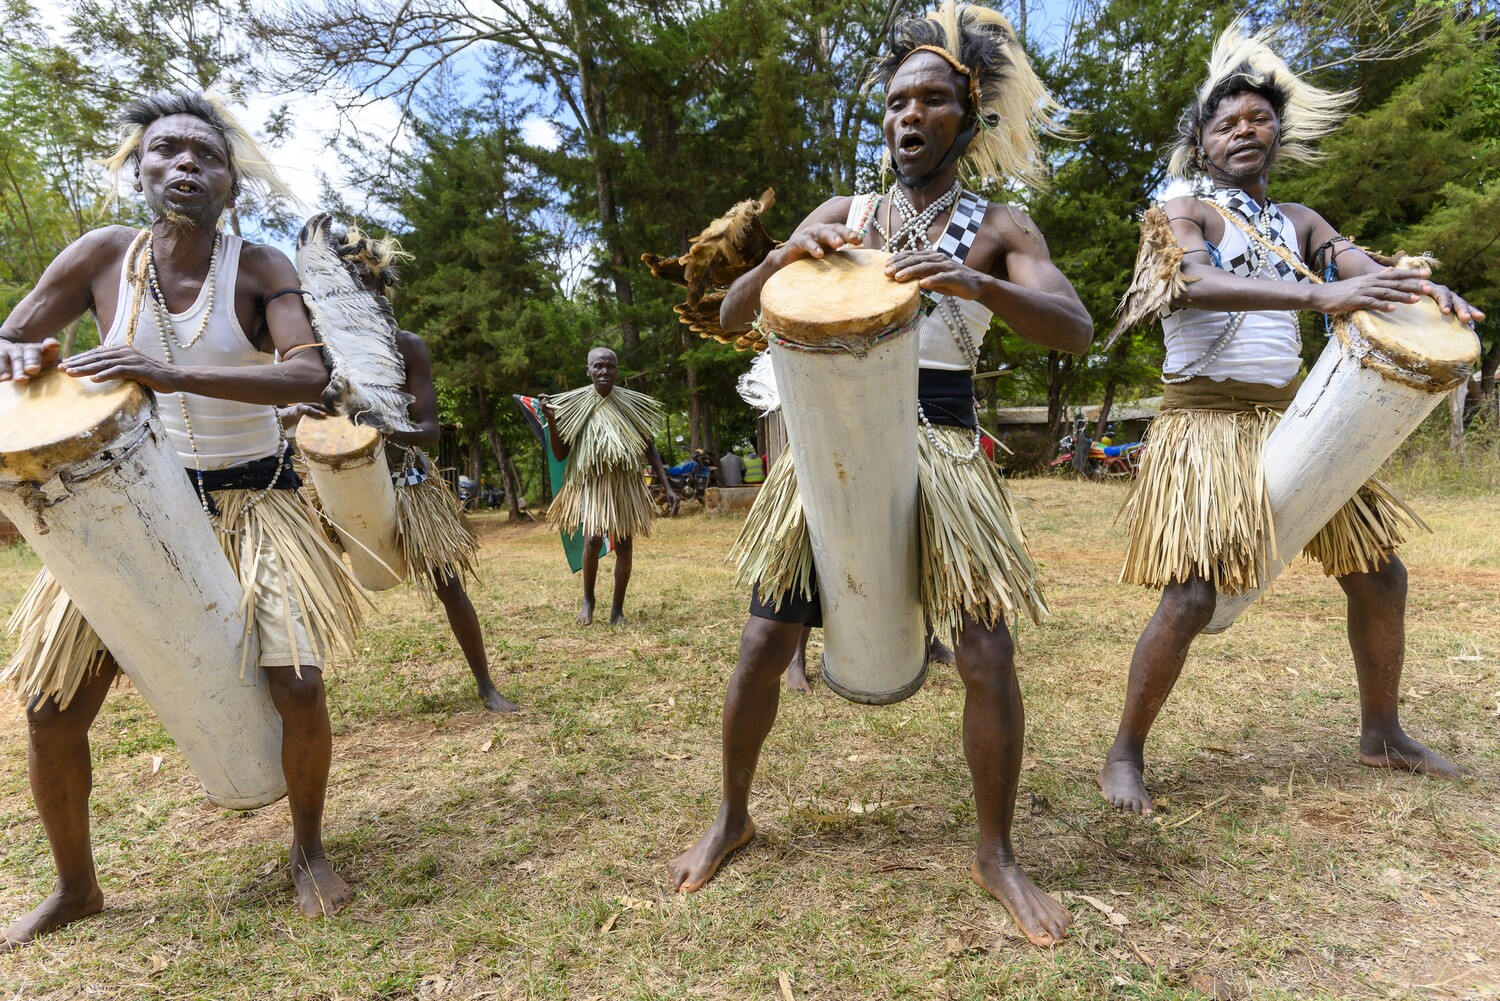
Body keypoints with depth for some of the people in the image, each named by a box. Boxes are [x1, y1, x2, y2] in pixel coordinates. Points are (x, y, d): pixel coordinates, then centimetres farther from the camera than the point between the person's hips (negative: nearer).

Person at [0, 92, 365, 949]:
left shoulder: (260, 268, -8)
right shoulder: (102, 257, -1)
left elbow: (309, 373, -25)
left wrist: (174, 374, -36)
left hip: (252, 501, -2)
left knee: (299, 687, -15)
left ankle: (309, 850, 14)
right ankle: (76, 887, 27)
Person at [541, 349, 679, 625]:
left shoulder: (633, 404, 0)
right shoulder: (574, 404, -3)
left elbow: (650, 449, 8)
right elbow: (560, 454, -1)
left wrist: (667, 487, 2)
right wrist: (551, 419, -15)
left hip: (626, 484, 2)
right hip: (591, 483, -2)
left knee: (624, 546, 2)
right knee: (593, 539, -19)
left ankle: (617, 607, 18)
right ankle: (588, 599, 5)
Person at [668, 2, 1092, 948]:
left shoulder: (999, 228, 6)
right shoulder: (840, 214, 10)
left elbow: (1077, 330, -10)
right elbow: (733, 316, 4)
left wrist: (978, 285, -28)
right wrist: (784, 257, -18)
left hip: (943, 452, -1)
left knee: (990, 658, -8)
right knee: (764, 643, 0)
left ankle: (998, 855, 17)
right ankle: (732, 818, 26)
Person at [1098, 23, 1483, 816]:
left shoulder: (1299, 222, 17)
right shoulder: (1184, 215, -1)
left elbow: (1368, 271, 3)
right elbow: (1194, 284, -23)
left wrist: (1427, 289, -21)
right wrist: (1321, 296, -35)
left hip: (1293, 421, 7)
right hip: (1205, 426, -7)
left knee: (1380, 573, 11)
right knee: (1190, 602, -16)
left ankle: (1382, 734, 32)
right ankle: (1124, 755, 3)